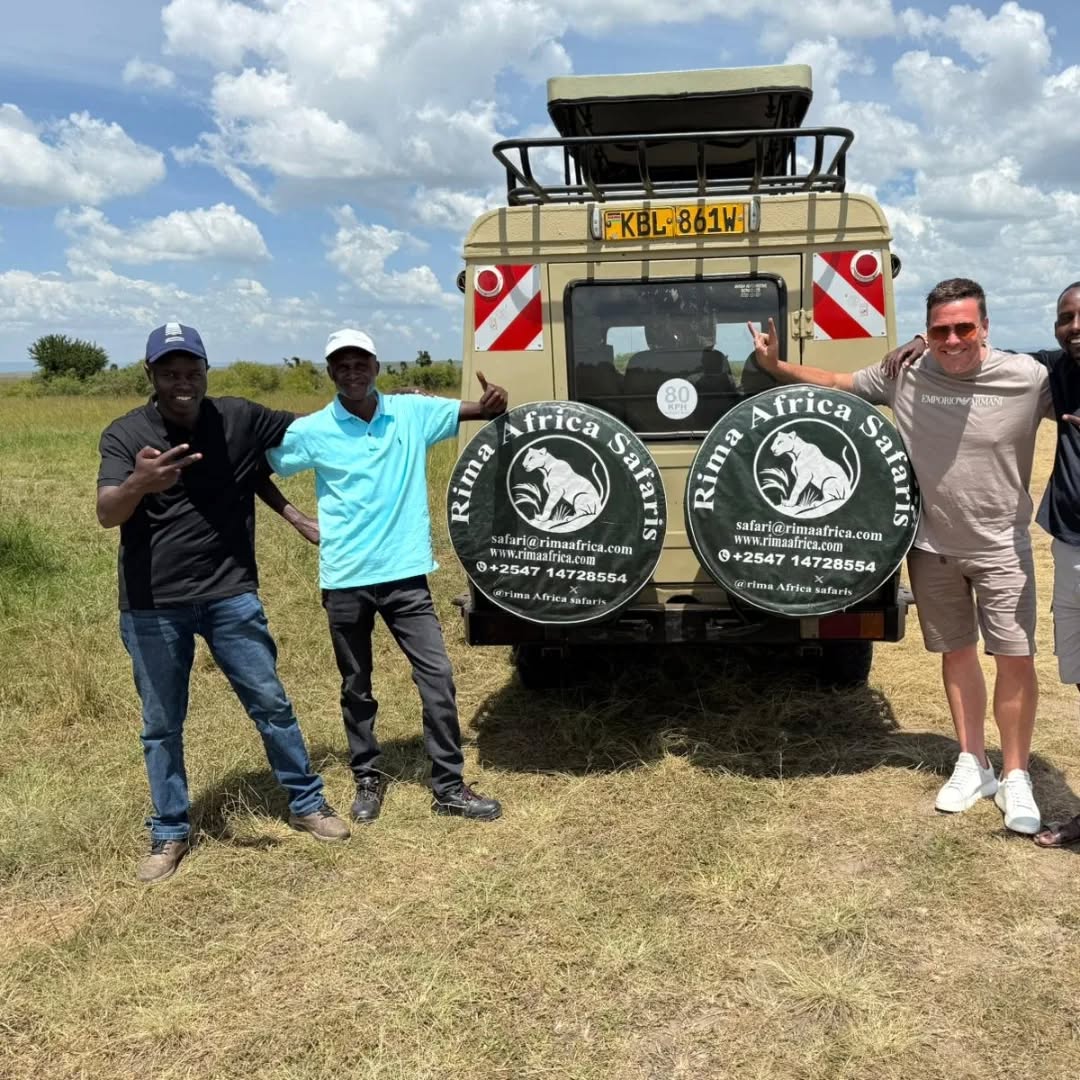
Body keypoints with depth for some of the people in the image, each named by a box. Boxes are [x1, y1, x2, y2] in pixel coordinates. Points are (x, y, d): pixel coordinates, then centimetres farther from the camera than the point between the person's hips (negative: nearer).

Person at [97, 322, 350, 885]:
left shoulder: (240, 419, -4)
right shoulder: (125, 434, -11)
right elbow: (106, 513, -26)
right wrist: (140, 483, -47)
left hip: (230, 593, 1)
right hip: (153, 606, -1)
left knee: (271, 702, 9)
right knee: (161, 725, 10)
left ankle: (306, 804, 28)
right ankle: (169, 835, 26)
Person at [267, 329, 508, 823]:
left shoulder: (412, 412, 0)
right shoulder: (312, 431, -3)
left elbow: (475, 411, 8)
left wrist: (494, 404, -14)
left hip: (404, 573, 1)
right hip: (345, 580, 0)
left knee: (437, 676, -1)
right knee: (356, 688, 12)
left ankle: (449, 786, 11)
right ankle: (368, 780, 30)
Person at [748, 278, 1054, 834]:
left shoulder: (1028, 378, -17)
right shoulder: (903, 375, -9)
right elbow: (838, 382, 4)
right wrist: (777, 366, 1)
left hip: (1000, 547, -2)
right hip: (931, 545, 3)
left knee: (1014, 658, 2)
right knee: (956, 653, 14)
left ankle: (1015, 777, 19)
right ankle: (972, 764, 30)